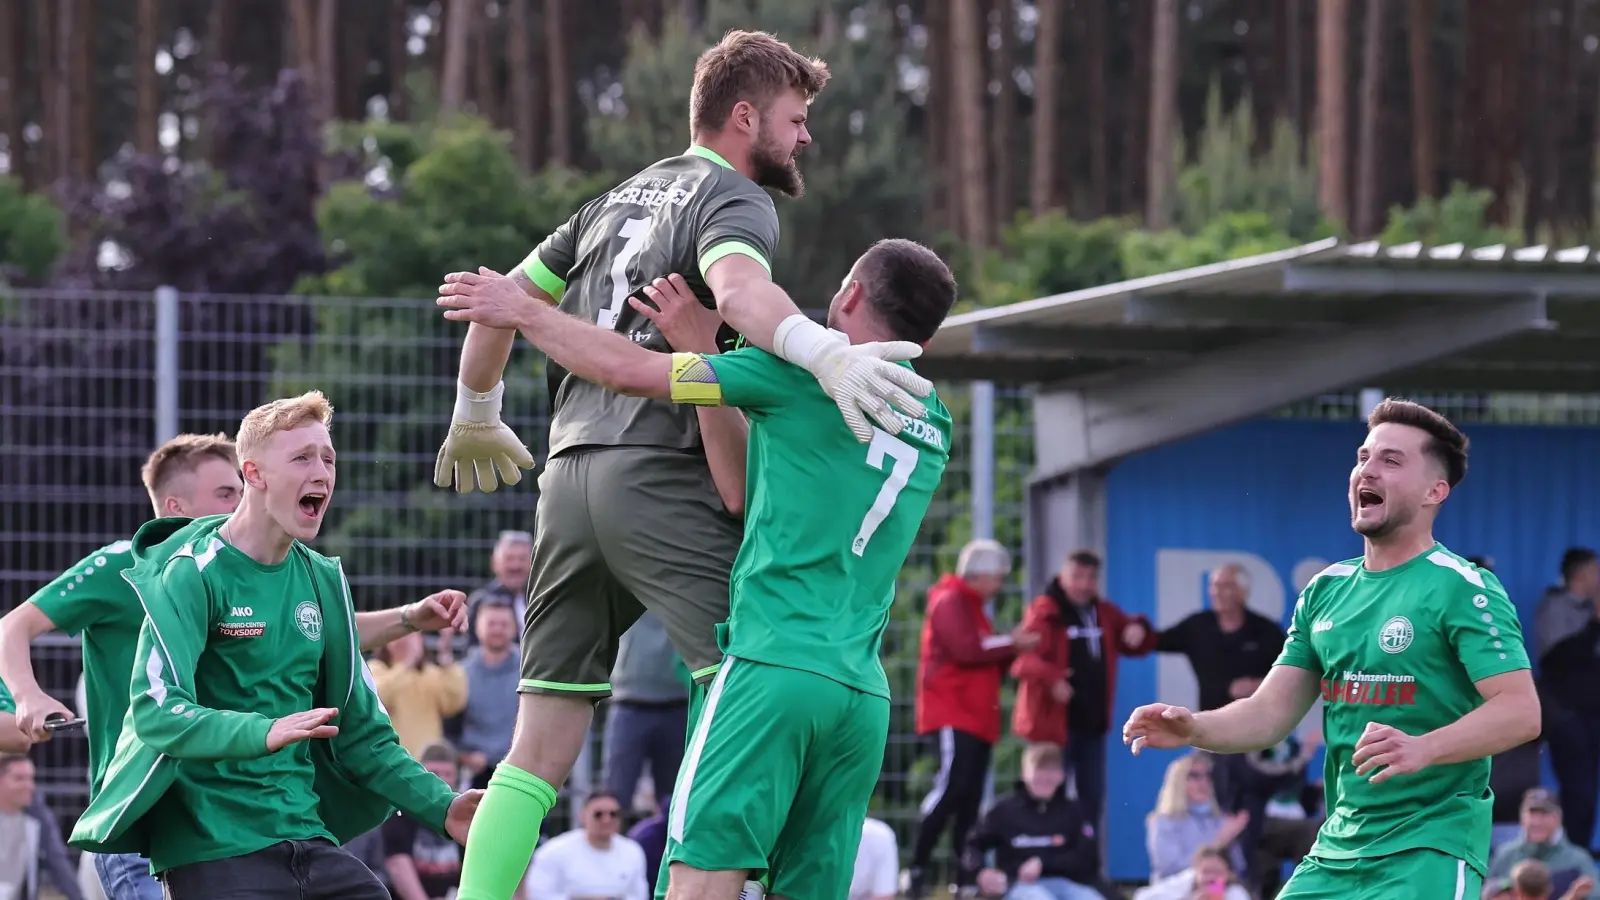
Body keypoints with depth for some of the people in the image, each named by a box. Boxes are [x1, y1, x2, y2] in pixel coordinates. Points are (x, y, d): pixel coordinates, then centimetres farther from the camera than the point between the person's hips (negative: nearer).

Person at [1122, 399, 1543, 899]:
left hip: (1429, 852, -7)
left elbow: (1521, 711, -17)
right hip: (1336, 853, 7)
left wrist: (1424, 748, -33)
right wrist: (1195, 730, -7)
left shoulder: (1463, 589, -8)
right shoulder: (1326, 592, 14)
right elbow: (1271, 713, 13)